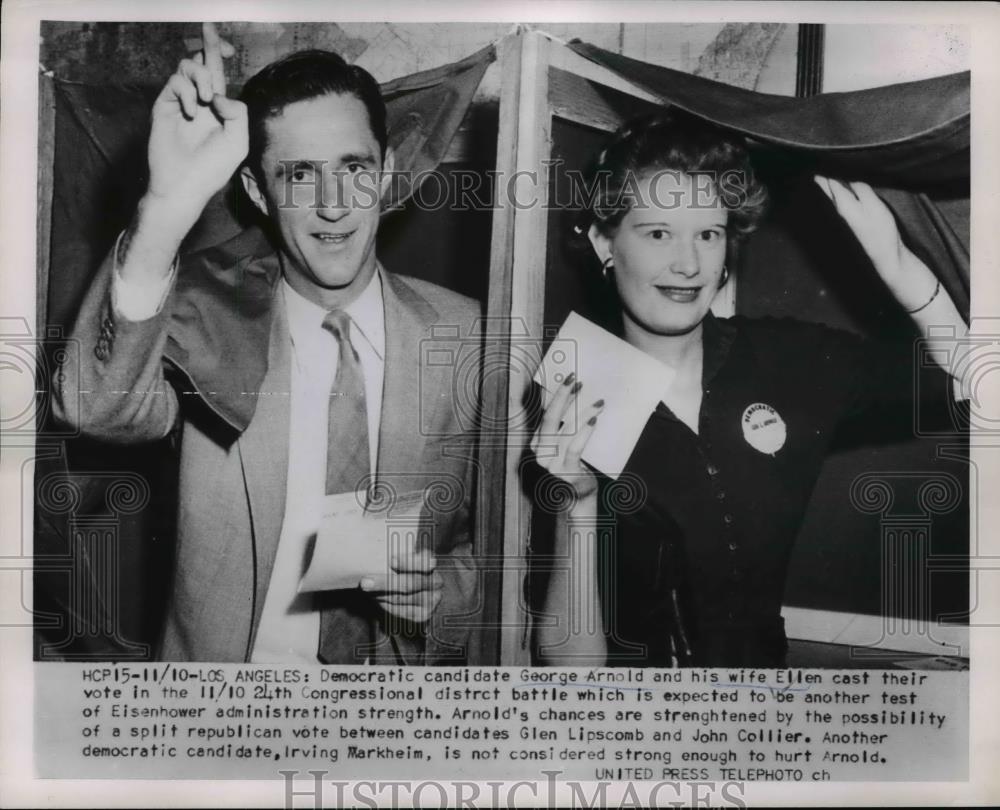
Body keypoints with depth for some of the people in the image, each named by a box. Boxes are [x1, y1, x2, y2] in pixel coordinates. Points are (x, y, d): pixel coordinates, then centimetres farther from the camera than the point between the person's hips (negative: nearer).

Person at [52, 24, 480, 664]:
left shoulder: (466, 334, -3)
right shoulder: (212, 318, -4)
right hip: (226, 657, 0)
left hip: (408, 669, 1)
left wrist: (442, 589, -14)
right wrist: (172, 206, -34)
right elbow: (96, 407, -24)